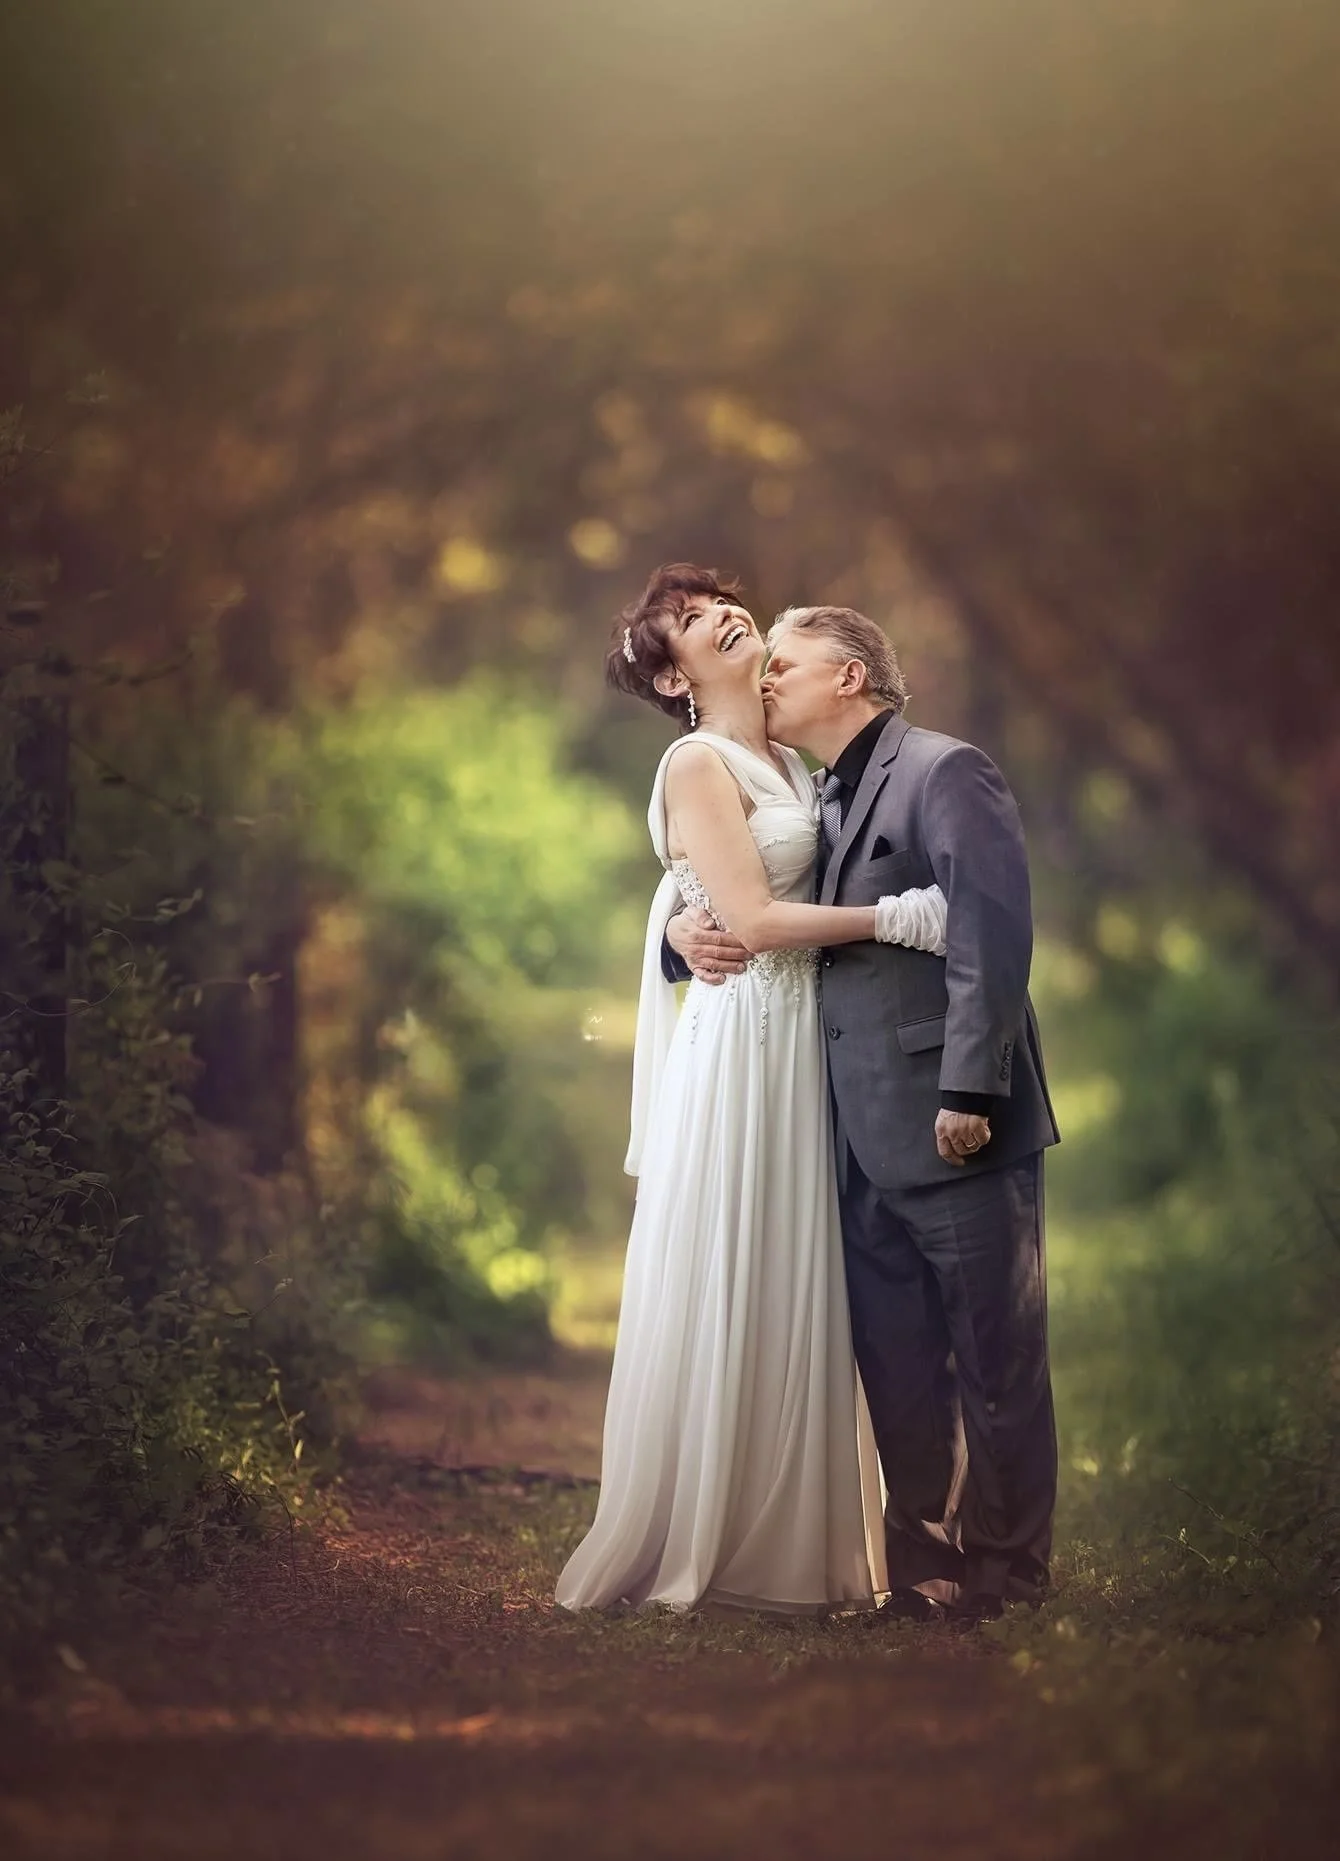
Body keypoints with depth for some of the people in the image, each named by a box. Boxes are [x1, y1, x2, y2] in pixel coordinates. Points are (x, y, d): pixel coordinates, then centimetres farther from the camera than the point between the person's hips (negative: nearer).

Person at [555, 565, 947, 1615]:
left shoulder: (785, 762, 15)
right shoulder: (698, 764, -9)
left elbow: (798, 901, 13)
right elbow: (754, 920, -16)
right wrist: (890, 917, -13)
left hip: (799, 1047, 8)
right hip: (738, 1046, -8)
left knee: (792, 1298, 9)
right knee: (720, 1299, -2)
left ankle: (785, 1542, 15)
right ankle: (686, 1543, 6)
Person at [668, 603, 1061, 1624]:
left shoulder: (946, 773, -8)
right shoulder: (820, 802, 18)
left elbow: (993, 933, -17)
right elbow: (746, 904, 24)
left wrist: (969, 1091, -22)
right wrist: (686, 927, 0)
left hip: (958, 1129, -8)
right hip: (868, 1143, 8)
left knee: (995, 1359, 1)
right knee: (896, 1366, 10)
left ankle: (1007, 1567, 10)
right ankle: (925, 1563, 18)